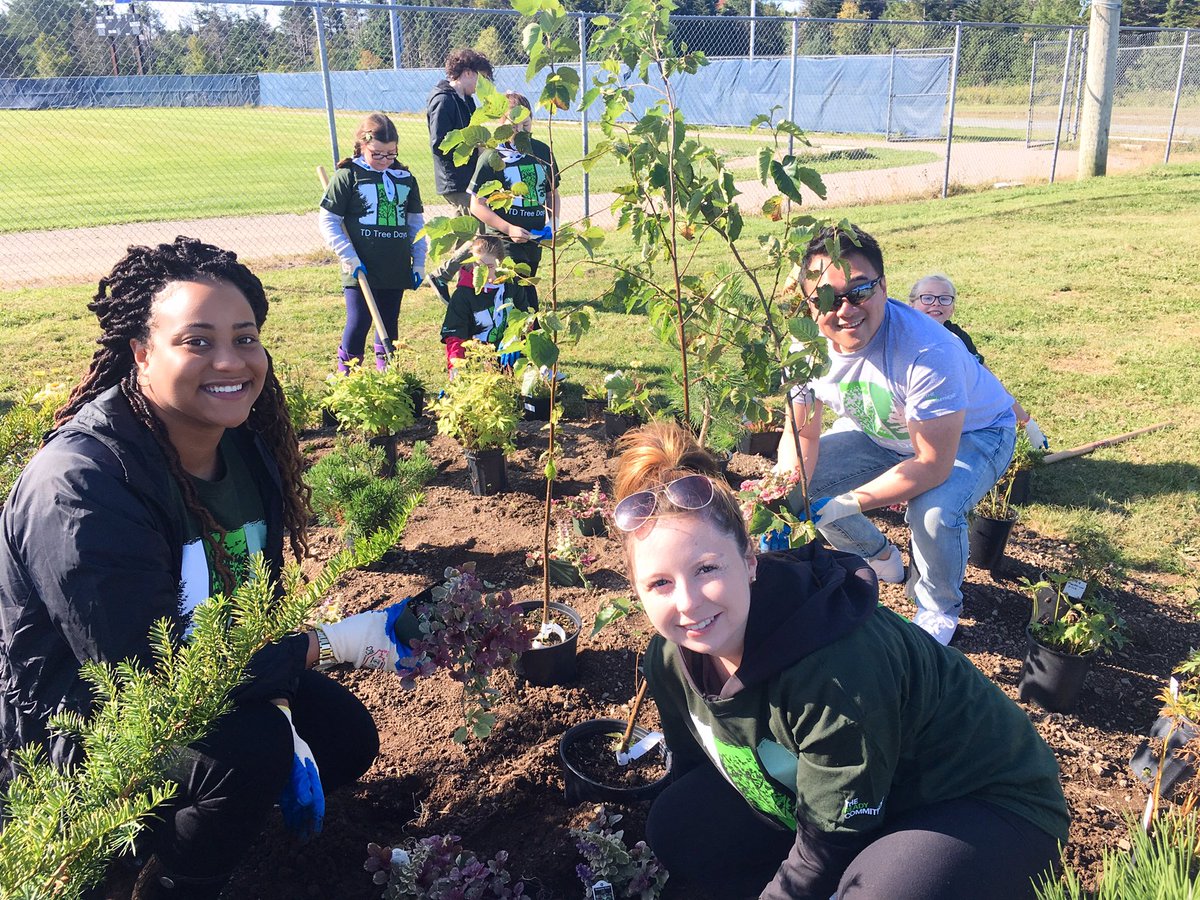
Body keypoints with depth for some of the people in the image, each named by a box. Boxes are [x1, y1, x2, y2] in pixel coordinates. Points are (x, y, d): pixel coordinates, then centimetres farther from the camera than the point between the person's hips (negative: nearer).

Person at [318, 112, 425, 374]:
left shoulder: (405, 177, 10)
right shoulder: (347, 175, -3)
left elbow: (416, 222, 16)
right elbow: (328, 221, -4)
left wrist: (419, 262, 10)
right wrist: (350, 258, -12)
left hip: (397, 270, 4)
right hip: (361, 271, -4)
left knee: (389, 325, 12)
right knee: (359, 323, -6)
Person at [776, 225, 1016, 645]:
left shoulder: (929, 352, -40)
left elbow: (934, 465, -35)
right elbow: (802, 435, -11)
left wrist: (848, 503, -37)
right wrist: (781, 504, -29)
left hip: (972, 432, -5)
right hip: (882, 432, 6)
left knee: (934, 512, -34)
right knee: (796, 481, -7)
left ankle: (938, 610, 1)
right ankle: (881, 558, 21)